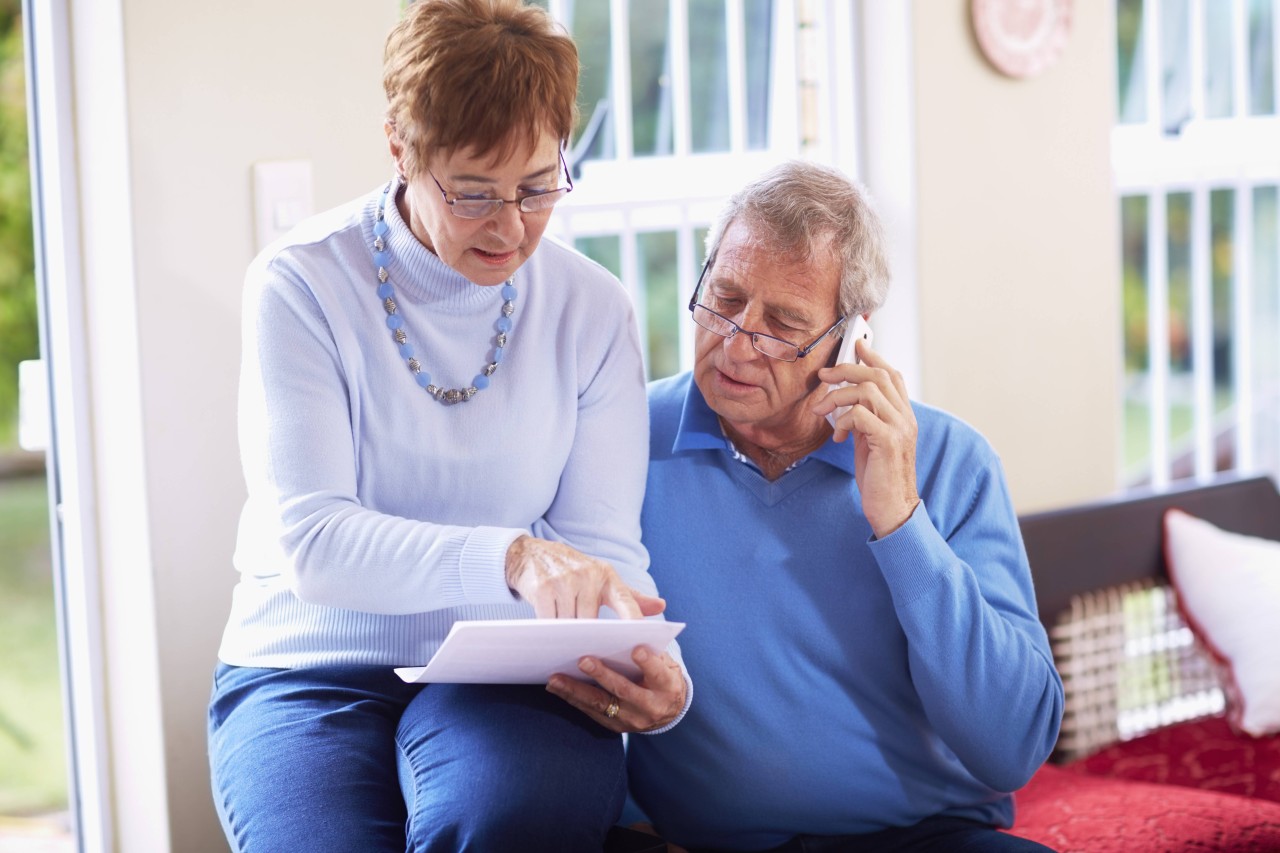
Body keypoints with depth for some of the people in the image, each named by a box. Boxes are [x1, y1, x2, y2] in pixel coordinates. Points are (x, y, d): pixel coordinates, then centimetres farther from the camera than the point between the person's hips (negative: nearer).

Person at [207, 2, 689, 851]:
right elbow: (311, 541, -16)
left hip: (503, 672, 1)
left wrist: (646, 660, -23)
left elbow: (602, 539, 1)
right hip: (311, 669, 0)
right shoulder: (302, 285, -6)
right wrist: (511, 557, -32)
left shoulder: (593, 309, 3)